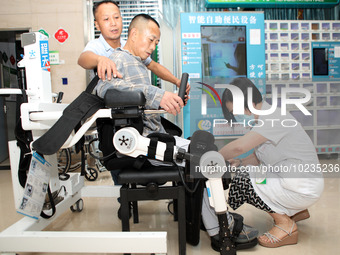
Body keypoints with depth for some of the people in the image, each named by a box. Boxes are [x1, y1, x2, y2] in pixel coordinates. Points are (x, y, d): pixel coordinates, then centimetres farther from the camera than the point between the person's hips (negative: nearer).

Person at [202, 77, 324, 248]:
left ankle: (286, 225, 0)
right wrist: (241, 163, -5)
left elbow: (239, 147, -31)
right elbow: (259, 156, 14)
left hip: (304, 189, -10)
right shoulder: (264, 120, 9)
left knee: (242, 182, -17)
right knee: (242, 173, 14)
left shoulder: (273, 117, -22)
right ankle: (295, 210, 23)